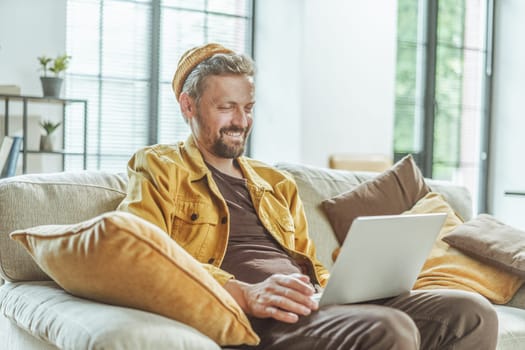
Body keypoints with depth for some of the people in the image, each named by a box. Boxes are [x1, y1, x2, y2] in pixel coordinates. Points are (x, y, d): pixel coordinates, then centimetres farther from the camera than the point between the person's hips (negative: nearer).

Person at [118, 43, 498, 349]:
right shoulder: (158, 169, 10)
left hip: (311, 303, 7)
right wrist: (244, 293, -21)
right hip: (244, 314, -7)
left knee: (473, 312, -12)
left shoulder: (278, 183, 28)